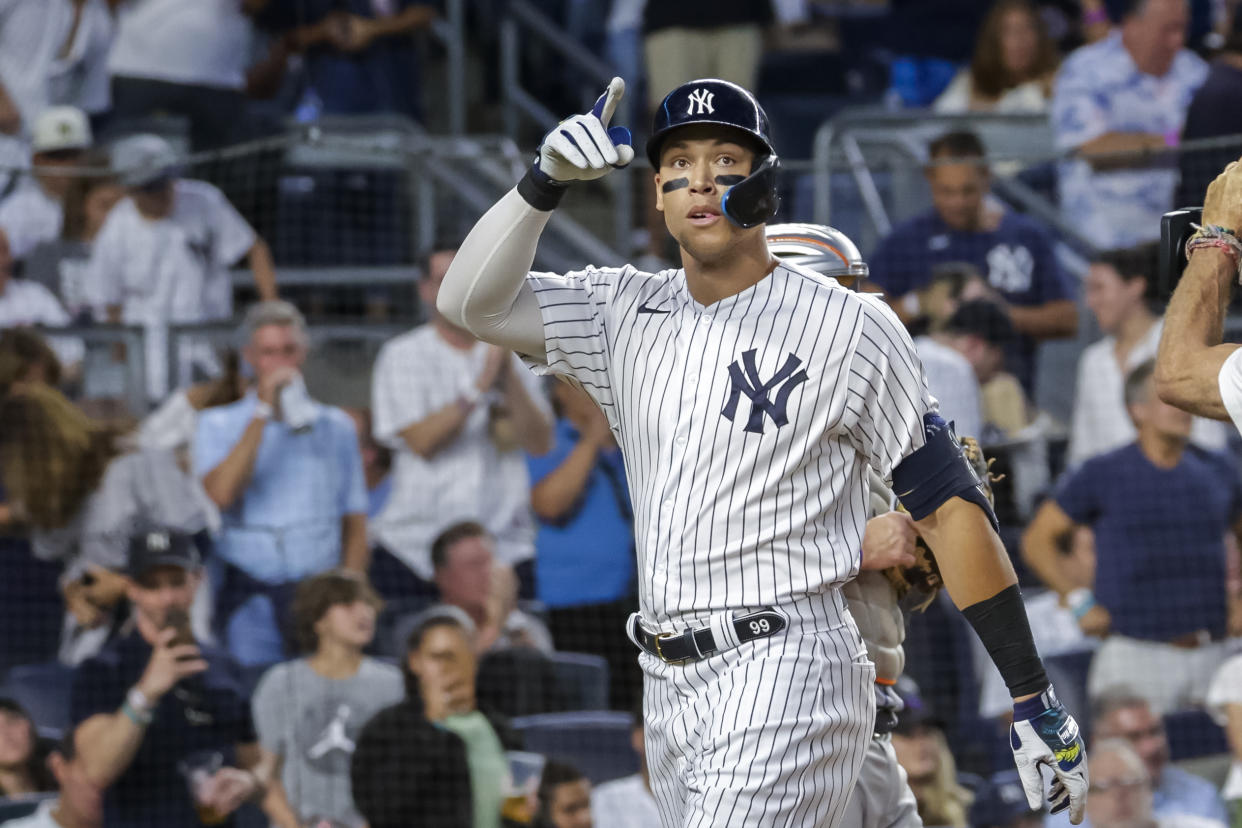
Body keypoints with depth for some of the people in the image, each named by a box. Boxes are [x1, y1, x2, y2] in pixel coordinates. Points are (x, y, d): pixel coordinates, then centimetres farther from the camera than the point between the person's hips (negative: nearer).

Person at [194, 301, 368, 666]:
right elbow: (222, 494, -10)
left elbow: (355, 525, 16)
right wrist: (264, 412, -8)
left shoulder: (336, 426, 16)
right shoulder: (218, 425, 10)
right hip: (251, 591, -1)